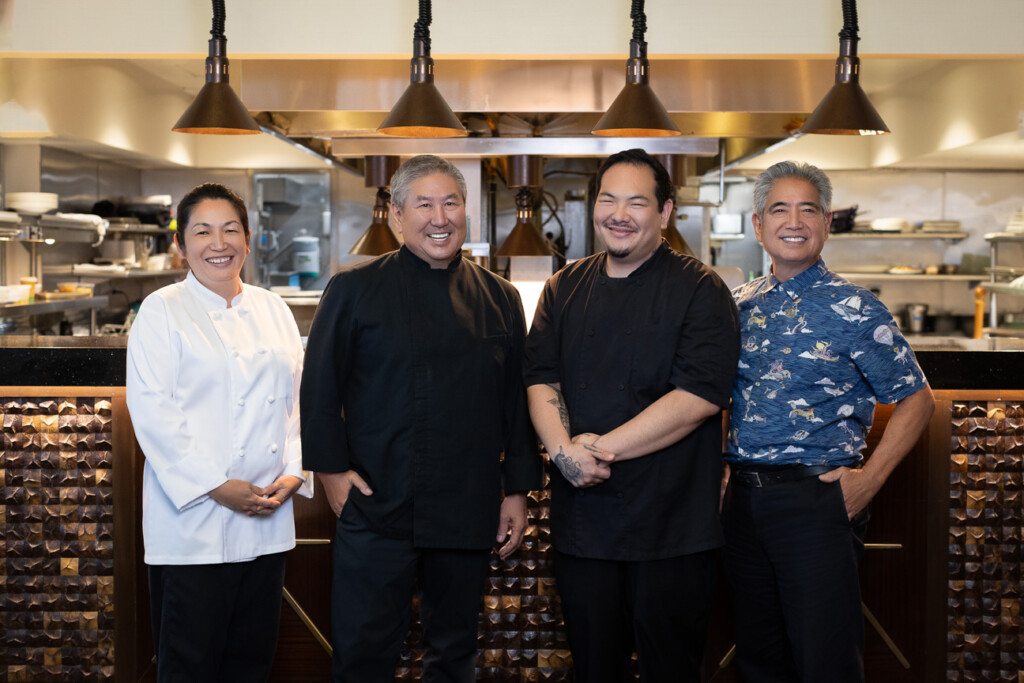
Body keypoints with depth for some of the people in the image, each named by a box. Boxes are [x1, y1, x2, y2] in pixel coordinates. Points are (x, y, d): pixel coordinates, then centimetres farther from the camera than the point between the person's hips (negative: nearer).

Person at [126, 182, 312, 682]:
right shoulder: (162, 311, -2)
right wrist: (215, 486, -15)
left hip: (267, 519, 5)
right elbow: (151, 410, -10)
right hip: (193, 521, -5)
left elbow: (295, 400, 13)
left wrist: (293, 473, -1)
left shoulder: (273, 310, 14)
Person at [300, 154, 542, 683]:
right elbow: (319, 387, 1)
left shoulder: (499, 299, 8)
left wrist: (518, 490, 7)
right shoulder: (354, 290, 1)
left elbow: (517, 400, 10)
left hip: (469, 514, 3)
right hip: (375, 509, -2)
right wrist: (331, 467, -5)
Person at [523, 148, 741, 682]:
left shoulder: (699, 290, -4)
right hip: (581, 518, 4)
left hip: (671, 527, -4)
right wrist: (564, 450, -14)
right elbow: (540, 378, 5)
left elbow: (699, 395, -14)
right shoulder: (565, 288, 11)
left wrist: (604, 448, -16)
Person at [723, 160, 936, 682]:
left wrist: (869, 479, -11)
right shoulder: (742, 305, 9)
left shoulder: (852, 309, -5)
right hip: (744, 496, 5)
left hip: (816, 497, -5)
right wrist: (729, 463, 6)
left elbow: (916, 400, -3)